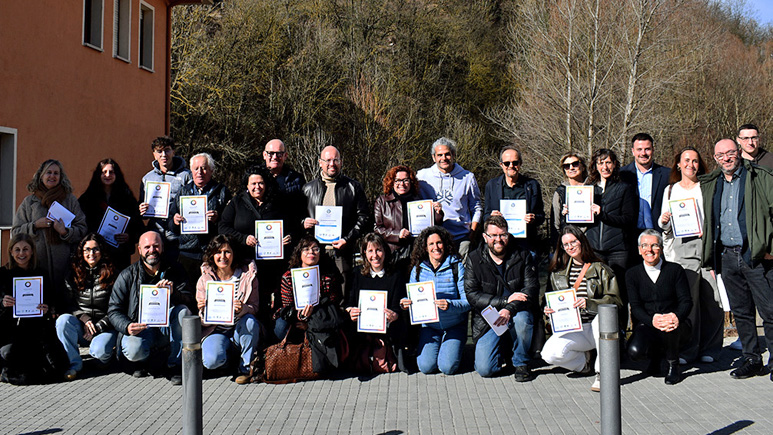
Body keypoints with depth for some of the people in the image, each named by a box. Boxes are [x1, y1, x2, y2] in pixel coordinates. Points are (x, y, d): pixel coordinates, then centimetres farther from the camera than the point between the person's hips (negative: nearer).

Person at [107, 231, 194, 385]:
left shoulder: (175, 271, 4)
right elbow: (113, 311, -1)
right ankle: (142, 361, 9)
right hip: (140, 327, -1)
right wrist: (127, 326, -23)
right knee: (134, 350, -33)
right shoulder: (127, 276, 1)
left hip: (166, 328, 1)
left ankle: (175, 365, -15)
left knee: (182, 310, -30)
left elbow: (189, 300, -7)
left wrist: (173, 293, -30)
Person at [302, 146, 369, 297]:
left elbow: (363, 216, 4)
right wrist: (303, 223, -3)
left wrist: (348, 239, -8)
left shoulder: (353, 187, 9)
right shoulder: (308, 188, 15)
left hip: (342, 251, -2)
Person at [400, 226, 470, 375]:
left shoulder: (456, 266, -6)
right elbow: (412, 297, 8)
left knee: (448, 367, -19)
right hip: (429, 326, 2)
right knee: (426, 366, -17)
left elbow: (467, 301, -9)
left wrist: (450, 305, -30)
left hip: (454, 325, -2)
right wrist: (405, 303, -17)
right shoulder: (418, 269, 1)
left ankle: (452, 348, 15)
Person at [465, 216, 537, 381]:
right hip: (487, 321, 0)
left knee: (521, 318, -37)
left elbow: (532, 289, -11)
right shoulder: (474, 260, -2)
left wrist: (510, 309, -28)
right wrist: (505, 300, -20)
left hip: (517, 313, 0)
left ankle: (521, 363, -8)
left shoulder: (522, 256, -1)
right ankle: (500, 347, 22)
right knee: (484, 369, -16)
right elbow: (472, 295, -9)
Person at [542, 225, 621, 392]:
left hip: (597, 327, -2)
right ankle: (583, 360, 5)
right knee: (550, 354, -28)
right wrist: (550, 310, -3)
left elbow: (615, 301, -5)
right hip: (572, 329, 2)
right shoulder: (558, 273, 15)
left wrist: (589, 304, -23)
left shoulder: (601, 269, 5)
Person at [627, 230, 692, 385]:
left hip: (677, 327, -1)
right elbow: (635, 307, -5)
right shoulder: (632, 274, 3)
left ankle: (673, 365, -7)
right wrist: (652, 320, -27)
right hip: (647, 325, 1)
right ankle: (656, 354, 11)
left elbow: (686, 301, -5)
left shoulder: (675, 270, 1)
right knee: (635, 352, -29)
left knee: (670, 326, -37)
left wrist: (676, 317, -30)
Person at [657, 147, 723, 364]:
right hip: (680, 248, 1)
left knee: (711, 299, -3)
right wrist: (664, 221, -1)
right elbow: (665, 227, 20)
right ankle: (686, 350, 1)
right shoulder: (670, 190, 17)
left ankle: (709, 349, 9)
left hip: (706, 246, -1)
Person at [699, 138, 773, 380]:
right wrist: (710, 255, 13)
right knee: (740, 312, 11)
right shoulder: (709, 185, 15)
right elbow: (708, 221, 22)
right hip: (727, 257, 5)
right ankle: (752, 360, 21)